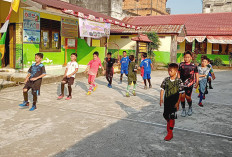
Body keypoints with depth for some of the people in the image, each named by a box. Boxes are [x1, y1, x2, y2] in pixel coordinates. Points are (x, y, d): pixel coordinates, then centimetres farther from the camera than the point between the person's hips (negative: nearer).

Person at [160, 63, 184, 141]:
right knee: (165, 115, 14)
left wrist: (178, 103, -13)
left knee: (172, 117, -2)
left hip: (174, 102, -4)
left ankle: (170, 133, 7)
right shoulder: (166, 80, 0)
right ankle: (169, 123, 48)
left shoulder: (179, 81, -11)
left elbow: (180, 93, -10)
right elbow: (162, 89, 7)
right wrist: (161, 99, 1)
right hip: (166, 100, 4)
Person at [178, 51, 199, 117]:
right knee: (182, 96, -4)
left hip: (190, 84, -1)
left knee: (188, 97, -1)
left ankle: (190, 108, 28)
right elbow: (179, 73, 11)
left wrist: (197, 83, 1)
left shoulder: (194, 66, 2)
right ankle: (183, 109, 15)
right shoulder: (181, 65, 4)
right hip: (182, 83, 1)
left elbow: (196, 74, 8)